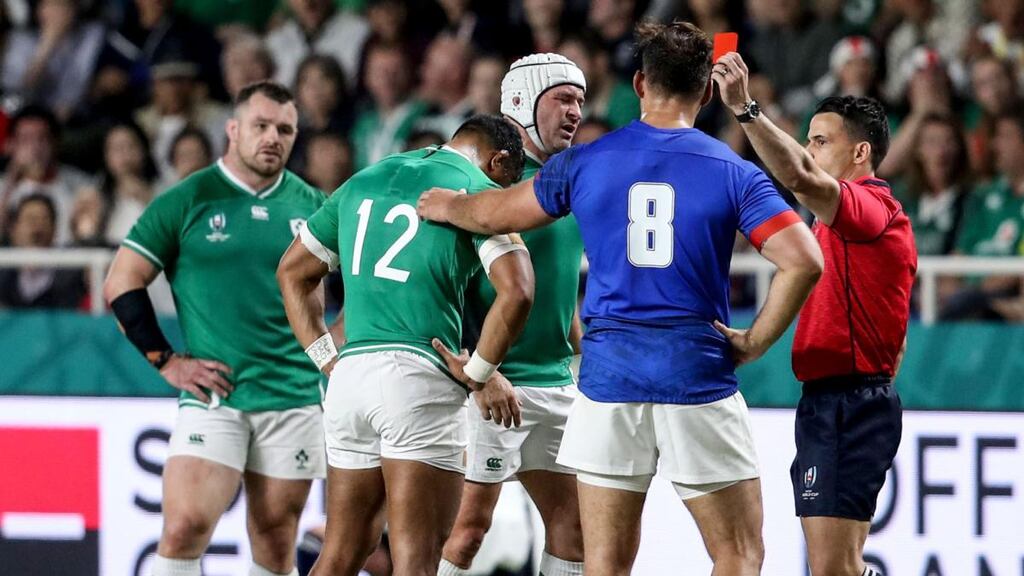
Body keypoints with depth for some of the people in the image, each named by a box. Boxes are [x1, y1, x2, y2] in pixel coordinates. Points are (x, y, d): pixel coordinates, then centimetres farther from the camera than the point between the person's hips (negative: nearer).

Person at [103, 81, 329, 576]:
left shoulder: (311, 206, 9)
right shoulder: (187, 201, 0)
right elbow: (121, 285, 2)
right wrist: (165, 361, -3)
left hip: (294, 399, 3)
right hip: (213, 395, -3)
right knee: (184, 528, -17)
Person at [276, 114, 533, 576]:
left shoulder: (365, 180, 20)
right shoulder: (479, 191, 0)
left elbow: (292, 272, 25)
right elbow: (516, 292, -14)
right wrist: (479, 372, -3)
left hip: (349, 377, 6)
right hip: (420, 378, -6)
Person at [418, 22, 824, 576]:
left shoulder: (584, 162, 4)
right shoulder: (733, 173, -2)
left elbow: (494, 214, 18)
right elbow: (803, 260, -12)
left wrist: (445, 205, 40)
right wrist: (754, 342, -1)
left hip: (609, 377, 2)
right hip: (699, 380, -2)